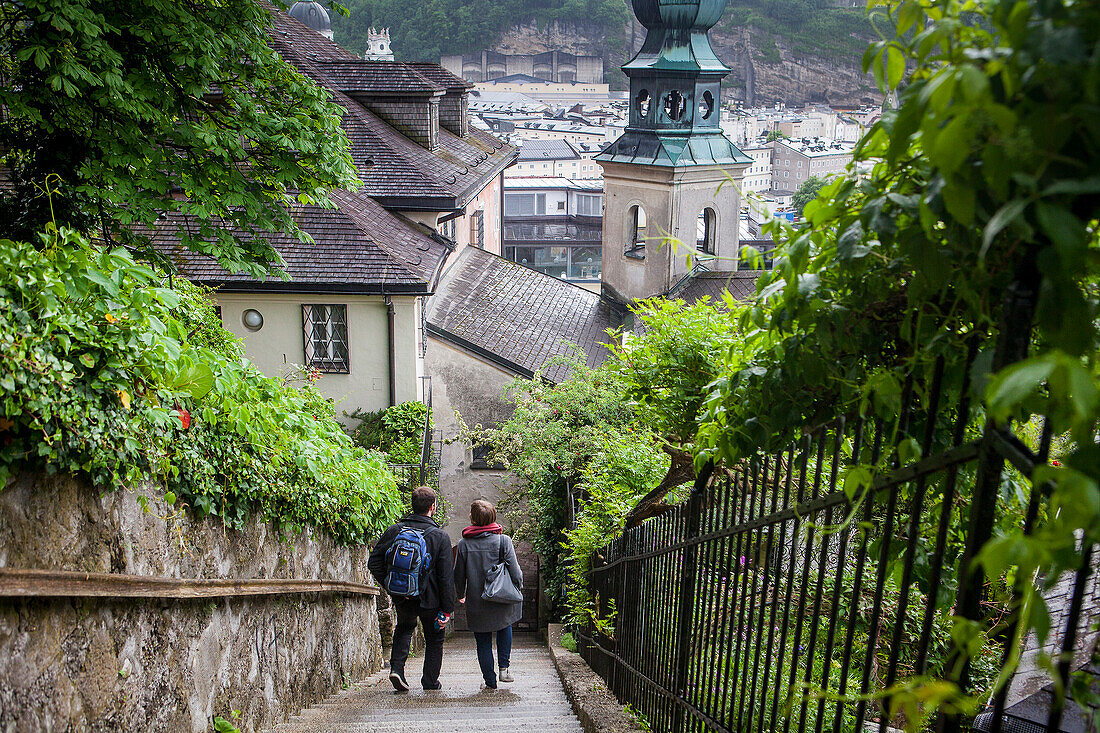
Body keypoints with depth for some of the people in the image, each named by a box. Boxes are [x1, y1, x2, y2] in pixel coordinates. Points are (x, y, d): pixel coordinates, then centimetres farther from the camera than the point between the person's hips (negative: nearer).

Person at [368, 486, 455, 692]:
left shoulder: (394, 531, -5)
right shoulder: (440, 537, -13)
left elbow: (374, 563, -5)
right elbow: (446, 577, -13)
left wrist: (389, 586, 4)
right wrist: (447, 610, -7)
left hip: (401, 599, 3)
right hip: (429, 600, -3)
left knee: (404, 628, 30)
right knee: (434, 638, 19)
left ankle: (396, 667, 12)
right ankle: (430, 681, 24)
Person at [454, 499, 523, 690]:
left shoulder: (464, 543, -7)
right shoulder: (503, 540, -10)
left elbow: (459, 574, 0)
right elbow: (515, 571, -10)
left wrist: (460, 595, 19)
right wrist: (519, 586, 12)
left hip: (476, 603, 0)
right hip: (502, 602, 0)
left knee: (483, 642, 12)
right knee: (505, 627, 27)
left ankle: (490, 681, 15)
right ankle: (504, 667, 16)